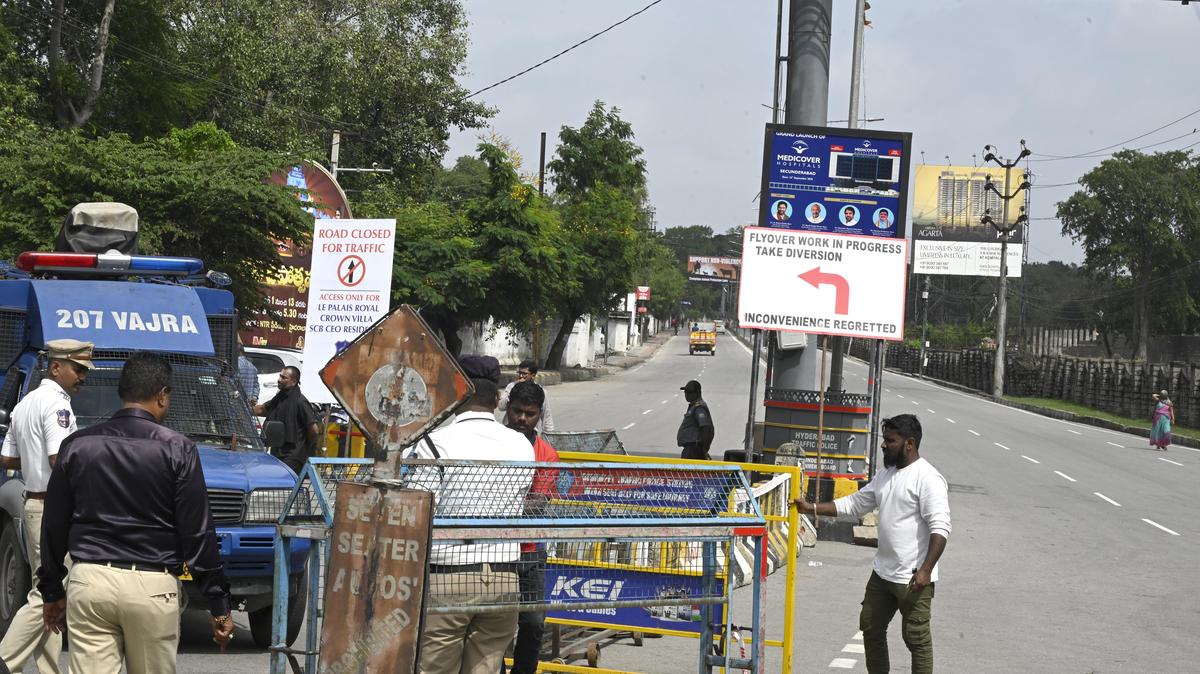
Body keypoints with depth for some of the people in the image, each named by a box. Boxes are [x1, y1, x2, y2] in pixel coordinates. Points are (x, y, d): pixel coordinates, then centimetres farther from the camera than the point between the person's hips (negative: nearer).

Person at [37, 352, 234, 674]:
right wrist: (218, 603, 1)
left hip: (89, 580, 2)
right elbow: (198, 532, -4)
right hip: (153, 587, -2)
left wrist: (52, 591, 21)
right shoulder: (177, 449, -4)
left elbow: (54, 527, 11)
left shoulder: (77, 445, 7)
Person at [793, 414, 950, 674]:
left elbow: (940, 527, -21)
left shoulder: (927, 478, -16)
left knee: (917, 638, -2)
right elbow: (854, 503, 20)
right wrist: (813, 508, 12)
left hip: (914, 578, -9)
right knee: (871, 628, 17)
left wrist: (926, 570, -27)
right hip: (882, 573, 9)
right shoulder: (885, 475, 12)